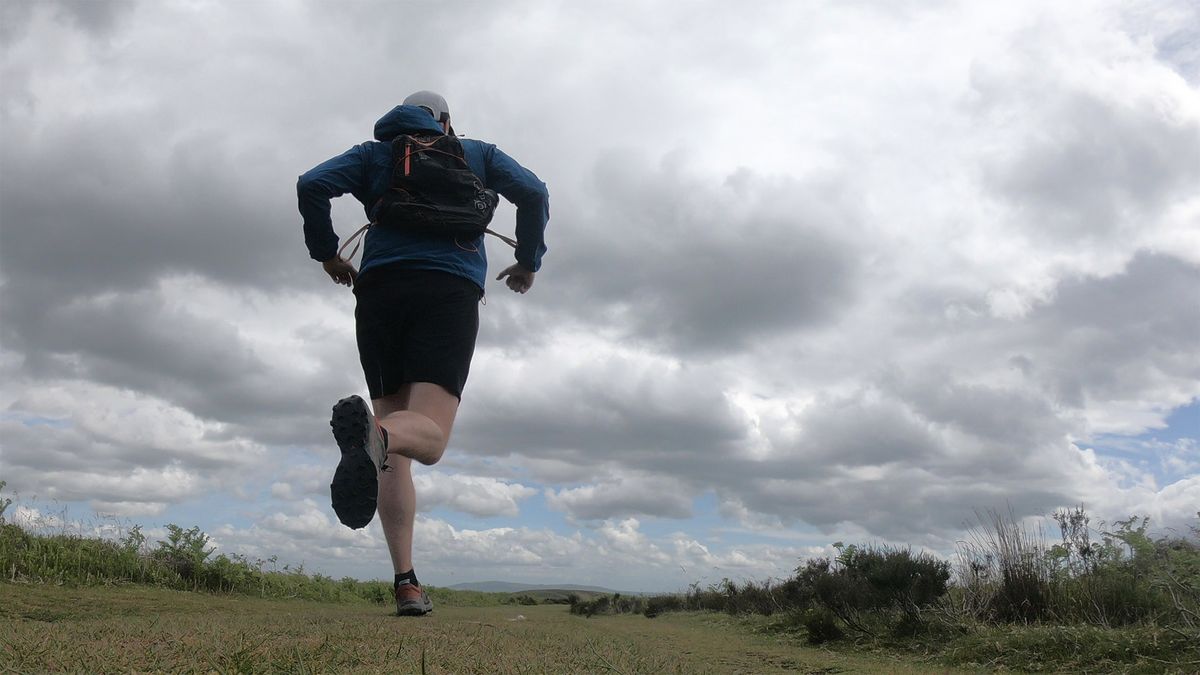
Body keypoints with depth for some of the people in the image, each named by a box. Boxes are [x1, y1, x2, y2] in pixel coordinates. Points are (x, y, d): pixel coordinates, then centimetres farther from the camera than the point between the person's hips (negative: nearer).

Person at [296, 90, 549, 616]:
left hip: (379, 289, 2)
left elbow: (313, 185, 7)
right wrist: (527, 262, 18)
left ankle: (406, 583, -5)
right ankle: (375, 433, -51)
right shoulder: (477, 153, 23)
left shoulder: (375, 154, 23)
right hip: (450, 291, -2)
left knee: (395, 435, 5)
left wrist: (326, 253, 19)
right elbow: (532, 192, 7)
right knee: (428, 436, -13)